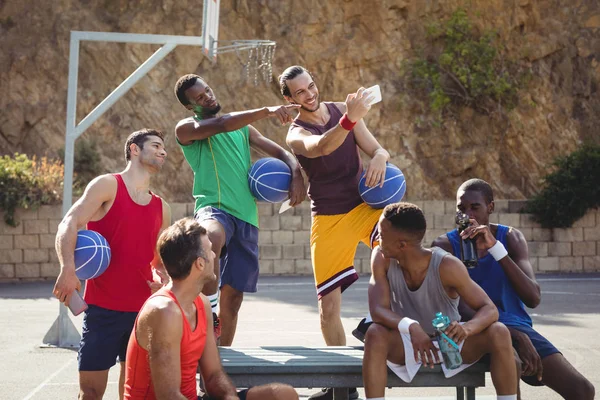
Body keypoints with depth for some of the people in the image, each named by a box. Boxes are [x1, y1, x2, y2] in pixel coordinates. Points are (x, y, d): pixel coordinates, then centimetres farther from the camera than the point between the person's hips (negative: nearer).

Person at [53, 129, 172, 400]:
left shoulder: (161, 209, 14)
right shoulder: (107, 185, -3)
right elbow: (68, 224, -14)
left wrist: (160, 278, -1)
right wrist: (68, 269, -30)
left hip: (143, 310, 5)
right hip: (103, 308, -5)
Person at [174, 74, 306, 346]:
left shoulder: (242, 127, 22)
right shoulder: (186, 129, 5)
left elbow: (280, 152, 19)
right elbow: (222, 125, -14)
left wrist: (296, 176, -2)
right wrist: (268, 111, -19)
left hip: (246, 217, 6)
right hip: (213, 209, -6)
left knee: (233, 294, 5)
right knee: (212, 237, -42)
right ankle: (209, 314, -31)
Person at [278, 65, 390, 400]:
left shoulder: (341, 109, 5)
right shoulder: (297, 134, -7)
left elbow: (379, 150, 4)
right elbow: (322, 147, -31)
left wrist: (379, 158, -22)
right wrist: (350, 119, -50)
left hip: (363, 204, 2)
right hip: (328, 218, -1)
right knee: (329, 307, -1)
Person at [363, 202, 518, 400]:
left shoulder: (447, 266, -24)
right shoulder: (382, 258, -16)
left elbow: (489, 309, -23)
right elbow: (378, 310, -24)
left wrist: (467, 328, -47)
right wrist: (411, 327, -46)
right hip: (407, 345, 1)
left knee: (499, 333, -27)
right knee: (375, 334, -32)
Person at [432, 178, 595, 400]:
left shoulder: (511, 237, 5)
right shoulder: (445, 245, -4)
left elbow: (533, 299, -10)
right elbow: (458, 307, -14)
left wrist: (496, 248, -20)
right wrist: (514, 335, -26)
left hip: (517, 327, 3)